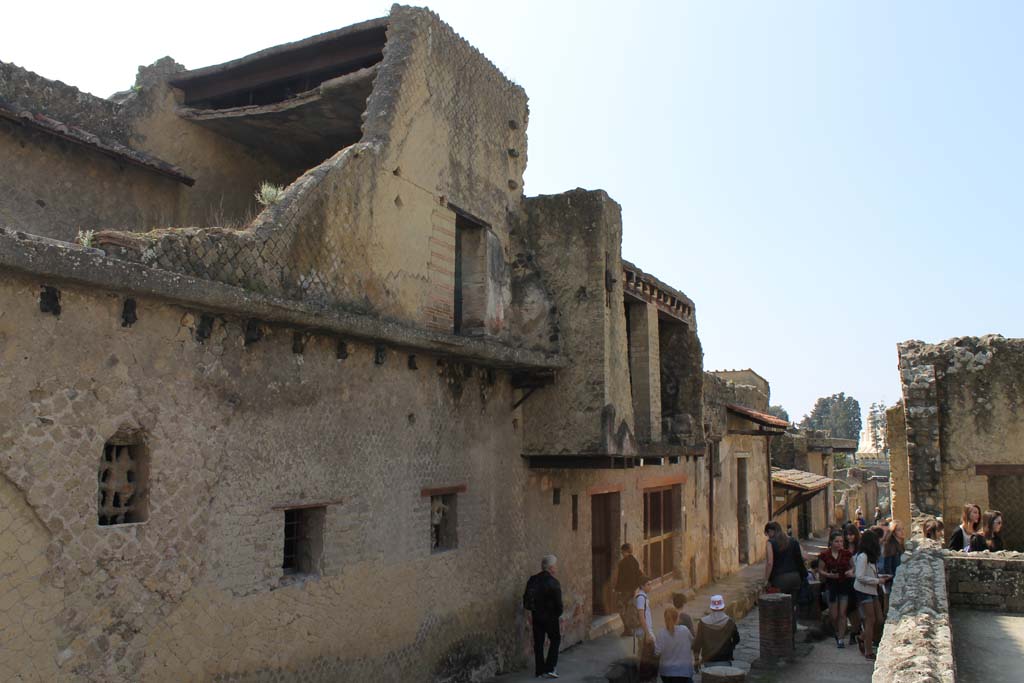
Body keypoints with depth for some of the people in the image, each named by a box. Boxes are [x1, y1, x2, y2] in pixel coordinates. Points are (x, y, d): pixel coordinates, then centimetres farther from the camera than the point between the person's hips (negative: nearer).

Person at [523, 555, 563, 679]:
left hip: (536, 616, 6)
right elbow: (558, 603, -15)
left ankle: (539, 671, 16)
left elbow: (526, 598, 9)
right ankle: (549, 668, 6)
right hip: (550, 617, -6)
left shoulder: (532, 580, 3)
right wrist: (558, 614, 3)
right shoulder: (553, 583, -17)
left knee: (538, 643, 12)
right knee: (555, 640, 11)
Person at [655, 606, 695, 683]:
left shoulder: (661, 633, -11)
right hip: (684, 670, -2)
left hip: (666, 671, 2)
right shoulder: (685, 630, -9)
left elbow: (657, 652, -16)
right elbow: (693, 644, 7)